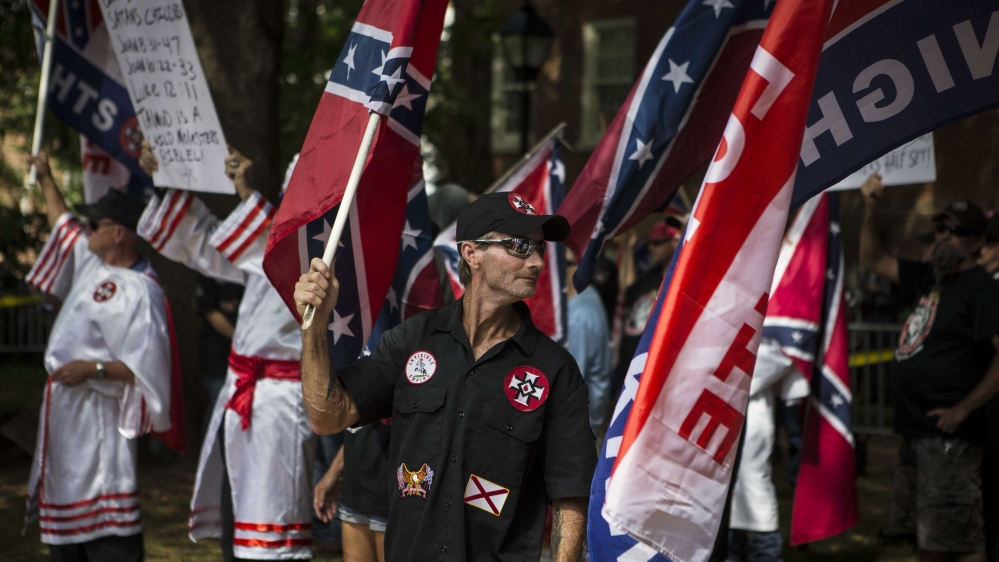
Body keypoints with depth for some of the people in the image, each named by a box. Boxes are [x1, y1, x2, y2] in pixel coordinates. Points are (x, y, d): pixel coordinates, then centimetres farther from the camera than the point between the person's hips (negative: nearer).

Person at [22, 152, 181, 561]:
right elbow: (64, 225, 30)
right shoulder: (92, 264, 10)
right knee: (63, 506, 16)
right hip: (66, 408, 10)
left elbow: (147, 364, -23)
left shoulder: (138, 292, -19)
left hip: (98, 415, -10)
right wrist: (45, 179, 35)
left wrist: (93, 369, -25)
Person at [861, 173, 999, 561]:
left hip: (949, 435, -9)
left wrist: (963, 409, -21)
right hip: (917, 433, 9)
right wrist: (870, 207, 12)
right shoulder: (928, 279, 15)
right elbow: (872, 260, 25)